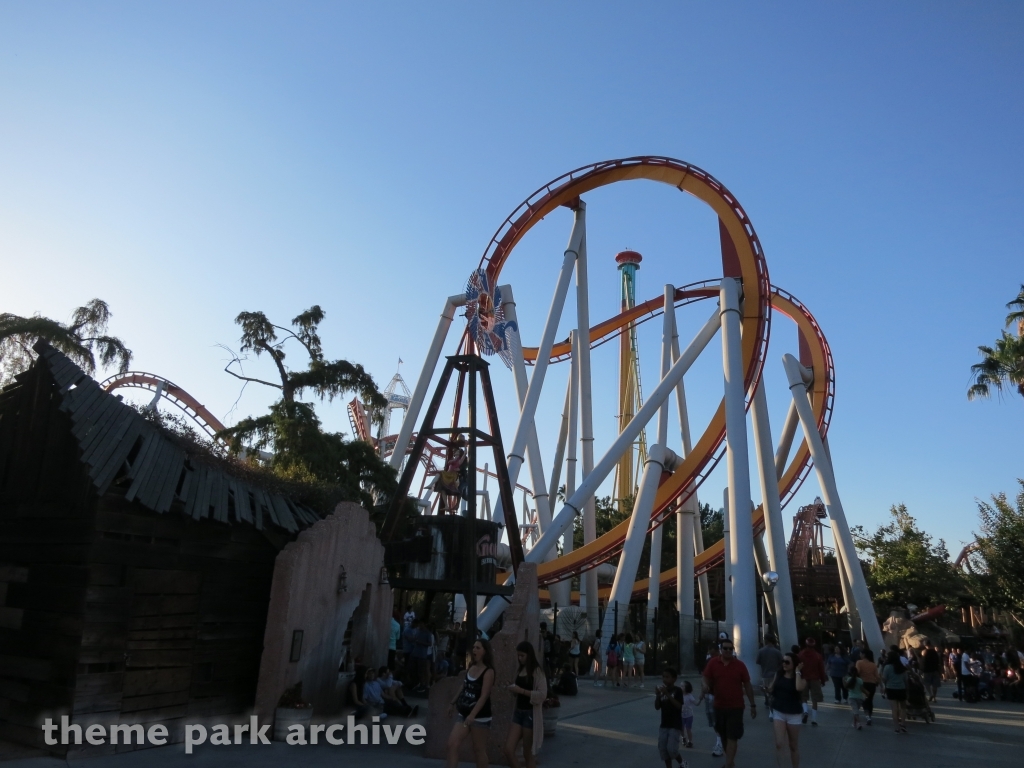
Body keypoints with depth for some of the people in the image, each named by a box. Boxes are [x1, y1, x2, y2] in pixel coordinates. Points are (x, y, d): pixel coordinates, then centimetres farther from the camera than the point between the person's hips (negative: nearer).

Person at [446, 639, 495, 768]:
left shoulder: (488, 671, -15)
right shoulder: (470, 668, 7)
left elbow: (484, 696, -21)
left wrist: (473, 714, -29)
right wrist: (453, 703, 20)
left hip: (480, 716, -7)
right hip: (464, 714, 7)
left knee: (479, 749, 4)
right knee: (452, 744, -2)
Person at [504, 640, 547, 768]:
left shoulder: (537, 671, -9)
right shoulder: (519, 670, 12)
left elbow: (542, 695, -17)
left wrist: (521, 690, -21)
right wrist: (513, 690, 2)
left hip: (531, 714, -6)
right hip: (518, 712, 6)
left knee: (527, 754, 4)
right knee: (508, 749, -3)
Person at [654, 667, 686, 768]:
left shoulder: (677, 690, -10)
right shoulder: (662, 690, 4)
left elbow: (678, 706, -22)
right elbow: (657, 707, 3)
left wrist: (668, 694, -29)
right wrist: (657, 696, -15)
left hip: (675, 725, -5)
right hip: (664, 724, 6)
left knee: (671, 749, -11)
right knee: (662, 748, 3)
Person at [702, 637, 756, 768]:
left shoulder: (740, 665, -5)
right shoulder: (713, 663, -3)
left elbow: (747, 685, 1)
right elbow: (706, 679, 0)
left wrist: (753, 705, 3)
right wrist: (705, 686, -24)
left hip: (736, 707, -2)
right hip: (719, 707, 3)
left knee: (732, 738, -4)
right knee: (724, 736, 17)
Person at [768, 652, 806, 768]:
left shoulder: (800, 678, -7)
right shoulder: (778, 675, 1)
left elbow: (799, 688, -30)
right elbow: (770, 689, 9)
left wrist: (797, 672, -20)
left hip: (794, 714, -2)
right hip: (778, 712, 2)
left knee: (794, 746, 12)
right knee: (779, 744, -10)